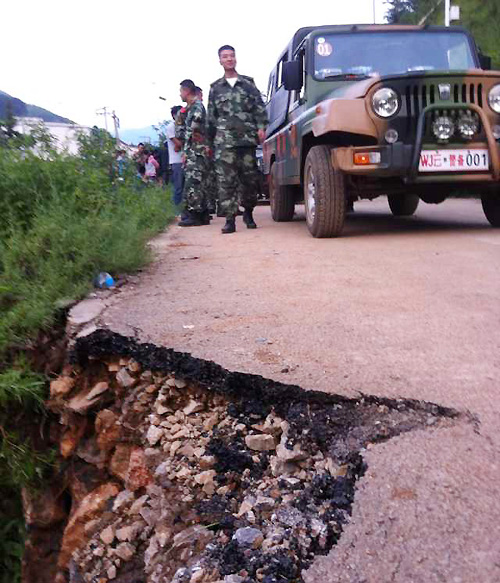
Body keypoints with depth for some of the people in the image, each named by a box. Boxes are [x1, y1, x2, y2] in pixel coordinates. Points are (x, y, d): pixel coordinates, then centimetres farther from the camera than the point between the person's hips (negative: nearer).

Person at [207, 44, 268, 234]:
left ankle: (248, 213, 21)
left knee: (250, 177, 3)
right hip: (224, 139, 0)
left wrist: (261, 127, -5)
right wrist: (210, 142, 14)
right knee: (226, 180, -9)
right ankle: (230, 219, -9)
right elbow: (211, 117, 17)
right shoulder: (215, 88, 16)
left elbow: (260, 107, 10)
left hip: (247, 138, 0)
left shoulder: (248, 83, 15)